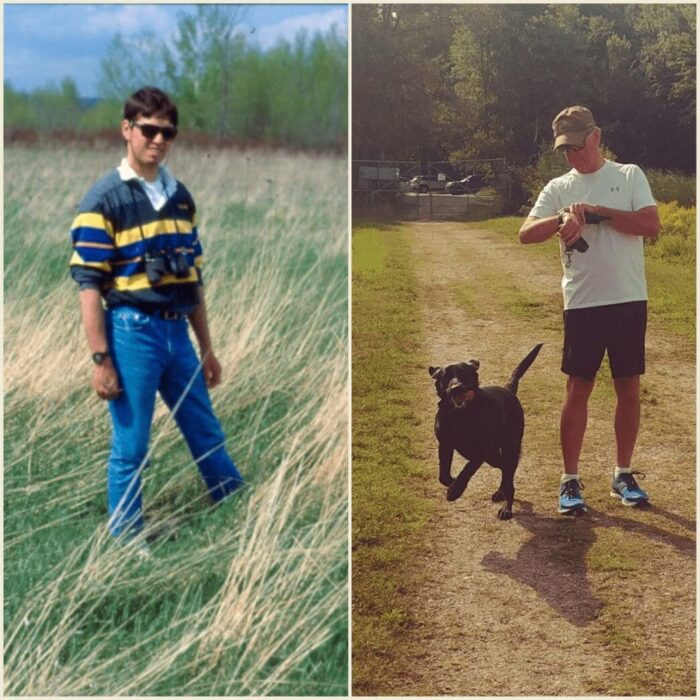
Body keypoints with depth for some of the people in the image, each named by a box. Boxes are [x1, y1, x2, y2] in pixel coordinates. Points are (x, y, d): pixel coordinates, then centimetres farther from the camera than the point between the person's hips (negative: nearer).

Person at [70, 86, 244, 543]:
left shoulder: (180, 197, 11)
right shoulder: (104, 199, -8)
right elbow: (89, 285, -11)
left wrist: (207, 349, 16)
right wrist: (101, 360, -15)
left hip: (177, 332, 6)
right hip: (132, 333, -6)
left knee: (209, 437, 16)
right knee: (131, 450, 4)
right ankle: (126, 540, 18)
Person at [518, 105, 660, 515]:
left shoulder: (629, 176, 4)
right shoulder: (559, 188, 6)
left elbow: (651, 226, -10)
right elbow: (526, 233, -8)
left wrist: (596, 210, -15)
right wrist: (563, 219, -27)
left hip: (629, 300, 0)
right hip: (583, 304, 0)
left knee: (629, 388, 7)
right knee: (579, 390, 3)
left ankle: (624, 475, 22)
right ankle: (570, 481, 11)